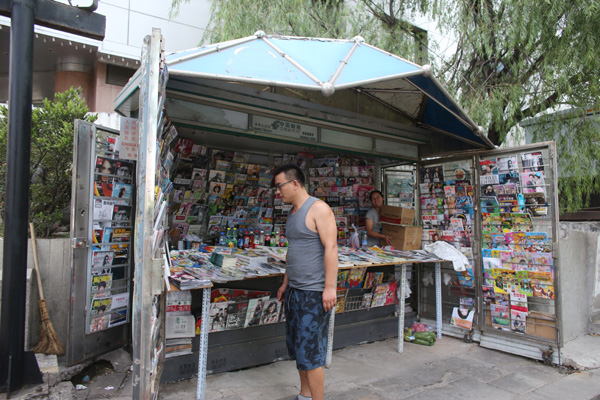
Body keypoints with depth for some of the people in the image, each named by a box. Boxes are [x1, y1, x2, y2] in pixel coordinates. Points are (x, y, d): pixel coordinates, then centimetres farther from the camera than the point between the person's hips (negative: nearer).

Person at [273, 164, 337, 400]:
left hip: (314, 293, -9)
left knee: (310, 353, -2)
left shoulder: (318, 209, -13)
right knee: (296, 348, 17)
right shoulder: (293, 212, 14)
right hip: (294, 291, 9)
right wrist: (286, 283, 20)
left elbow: (331, 248, -19)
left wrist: (329, 287, -22)